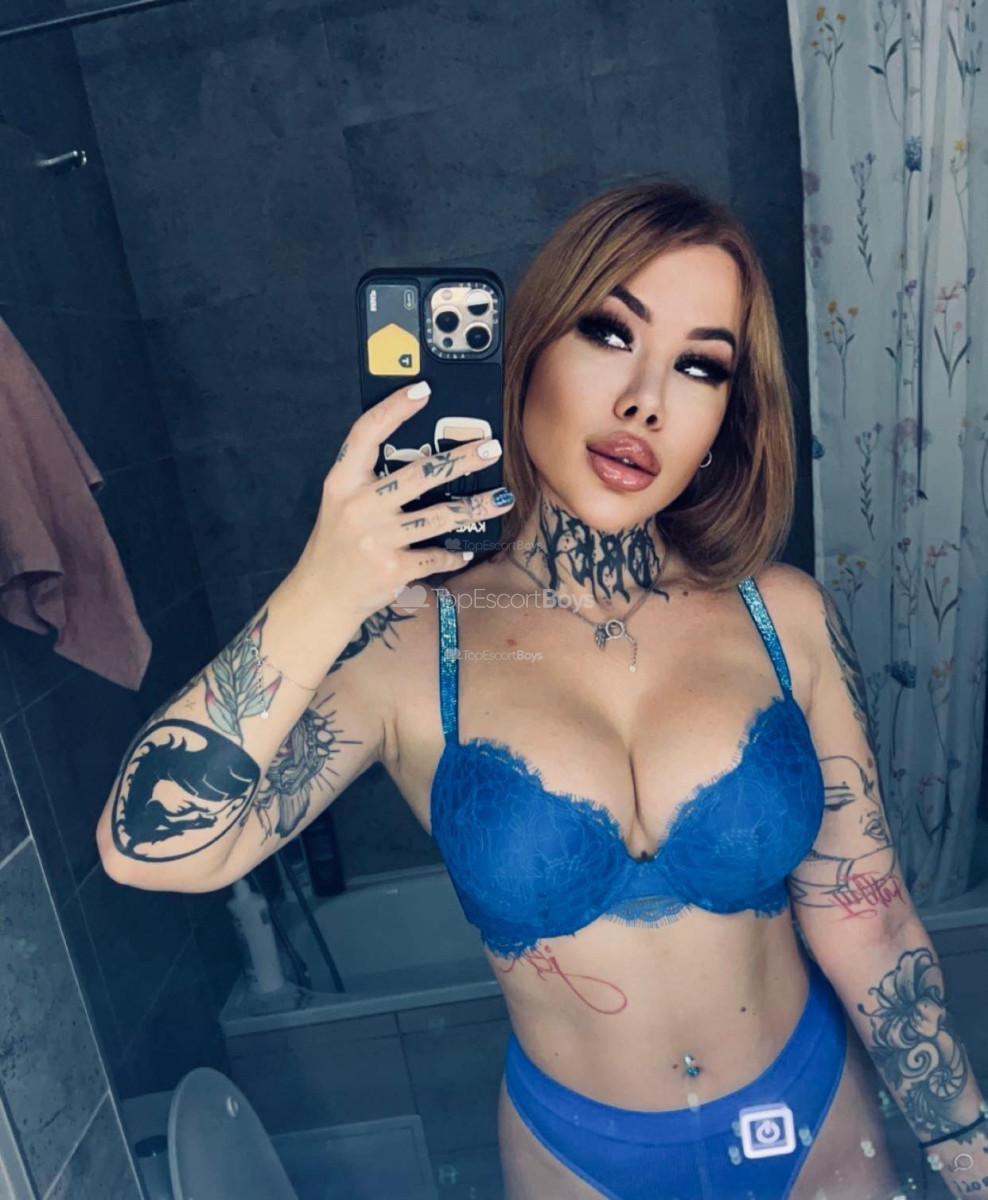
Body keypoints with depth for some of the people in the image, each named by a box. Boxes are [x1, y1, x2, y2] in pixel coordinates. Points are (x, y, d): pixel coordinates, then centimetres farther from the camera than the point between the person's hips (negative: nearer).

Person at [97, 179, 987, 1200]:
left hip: (816, 1115, 2)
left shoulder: (785, 618, -16)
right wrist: (316, 603, -38)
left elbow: (862, 916, -8)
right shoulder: (408, 650, -19)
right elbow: (149, 850, -27)